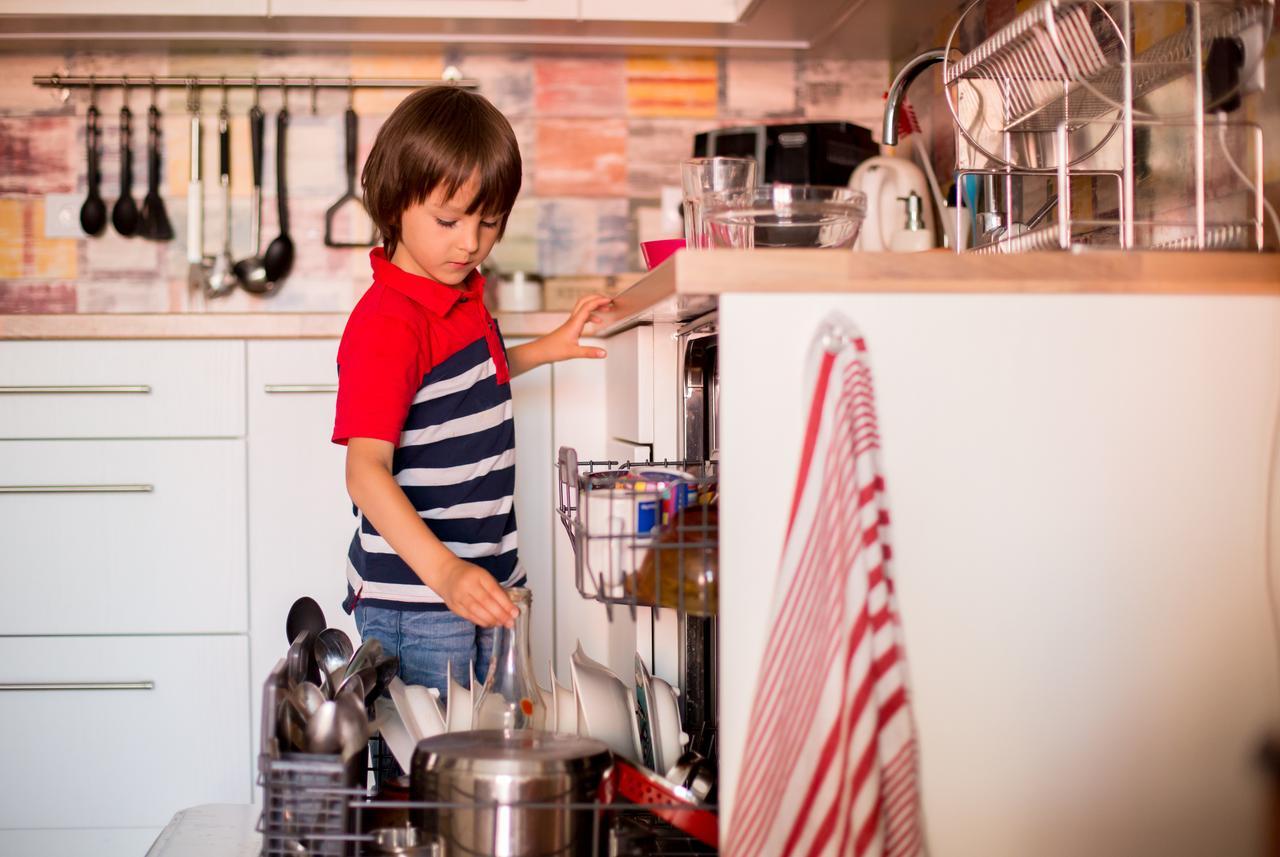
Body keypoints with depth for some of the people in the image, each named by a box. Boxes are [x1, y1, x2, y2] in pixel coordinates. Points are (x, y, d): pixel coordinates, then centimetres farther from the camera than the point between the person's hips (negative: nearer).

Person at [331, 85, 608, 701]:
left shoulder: (464, 293, 8)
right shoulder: (386, 324, -21)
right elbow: (366, 471, -30)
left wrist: (549, 348, 18)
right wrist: (443, 571, -41)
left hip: (484, 583, 9)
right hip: (413, 600, -9)